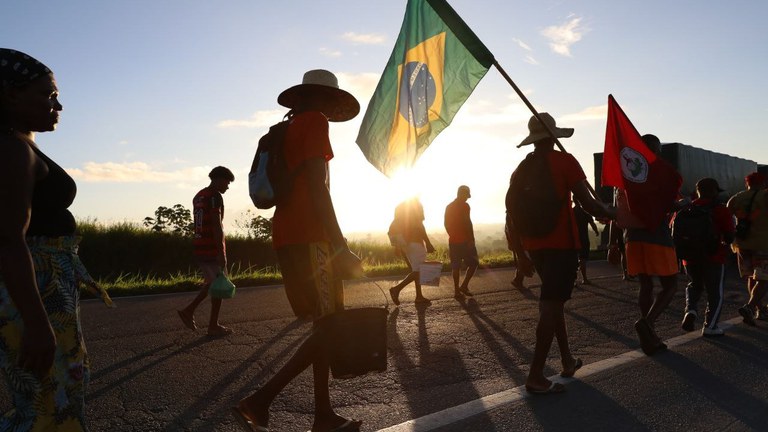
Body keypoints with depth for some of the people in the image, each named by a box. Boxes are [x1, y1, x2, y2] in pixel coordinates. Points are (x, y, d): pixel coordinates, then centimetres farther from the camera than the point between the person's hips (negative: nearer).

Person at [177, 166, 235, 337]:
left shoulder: (198, 196, 16)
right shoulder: (215, 196, -13)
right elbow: (217, 226, -21)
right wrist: (221, 252, -22)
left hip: (200, 248, 9)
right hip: (212, 249, -9)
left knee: (211, 282, 20)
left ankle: (189, 310, 13)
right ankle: (213, 326, 6)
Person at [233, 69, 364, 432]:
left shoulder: (288, 129, 25)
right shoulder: (314, 121, -4)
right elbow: (317, 186, -16)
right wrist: (340, 245, -18)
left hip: (289, 237, 10)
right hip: (309, 237, -10)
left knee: (326, 324, 10)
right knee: (330, 325, -9)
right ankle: (258, 402, -11)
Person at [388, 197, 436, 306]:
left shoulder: (400, 206, 16)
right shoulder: (416, 204, -8)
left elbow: (395, 226, 16)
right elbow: (419, 225, -16)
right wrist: (428, 243, -15)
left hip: (404, 242, 9)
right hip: (414, 242, -9)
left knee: (416, 270, 14)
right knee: (418, 270, -6)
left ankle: (419, 297, 14)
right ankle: (397, 289, -15)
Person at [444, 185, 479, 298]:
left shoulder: (449, 207, 12)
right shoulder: (464, 206, -10)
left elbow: (446, 223, 15)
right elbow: (467, 223, -17)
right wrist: (472, 239, -13)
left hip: (453, 241, 7)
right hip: (464, 241, -7)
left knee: (455, 266, 8)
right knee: (473, 263, 6)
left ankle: (457, 290, 8)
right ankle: (464, 286, -1)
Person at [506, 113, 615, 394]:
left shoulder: (520, 170, 10)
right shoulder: (564, 161, -5)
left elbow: (511, 215, 10)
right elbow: (588, 204, -11)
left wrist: (521, 255, 16)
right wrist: (610, 213, 11)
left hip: (534, 246, 6)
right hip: (562, 244, -6)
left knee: (554, 301, 20)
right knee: (551, 306, -6)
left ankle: (568, 361, 29)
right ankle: (536, 376, -7)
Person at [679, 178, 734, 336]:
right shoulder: (721, 211, -6)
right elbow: (729, 237, -8)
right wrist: (723, 243, 14)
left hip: (690, 258, 4)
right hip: (713, 258, -3)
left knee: (695, 285, 24)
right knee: (715, 292, 9)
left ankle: (690, 310, -1)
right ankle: (710, 326, 9)